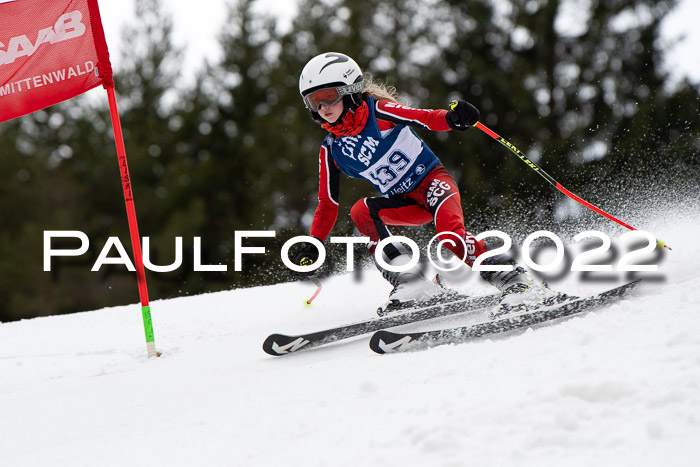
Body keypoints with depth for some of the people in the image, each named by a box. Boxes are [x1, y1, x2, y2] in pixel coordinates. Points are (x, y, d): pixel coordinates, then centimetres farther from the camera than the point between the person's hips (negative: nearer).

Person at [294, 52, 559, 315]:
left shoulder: (378, 112, -11)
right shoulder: (331, 151, 2)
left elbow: (425, 119, -20)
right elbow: (327, 204, 10)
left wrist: (451, 117, -42)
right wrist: (312, 246, 1)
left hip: (432, 179, -5)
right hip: (403, 203, 5)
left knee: (450, 236, -30)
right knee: (360, 211, -23)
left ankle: (515, 281, -23)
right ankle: (411, 282, -26)